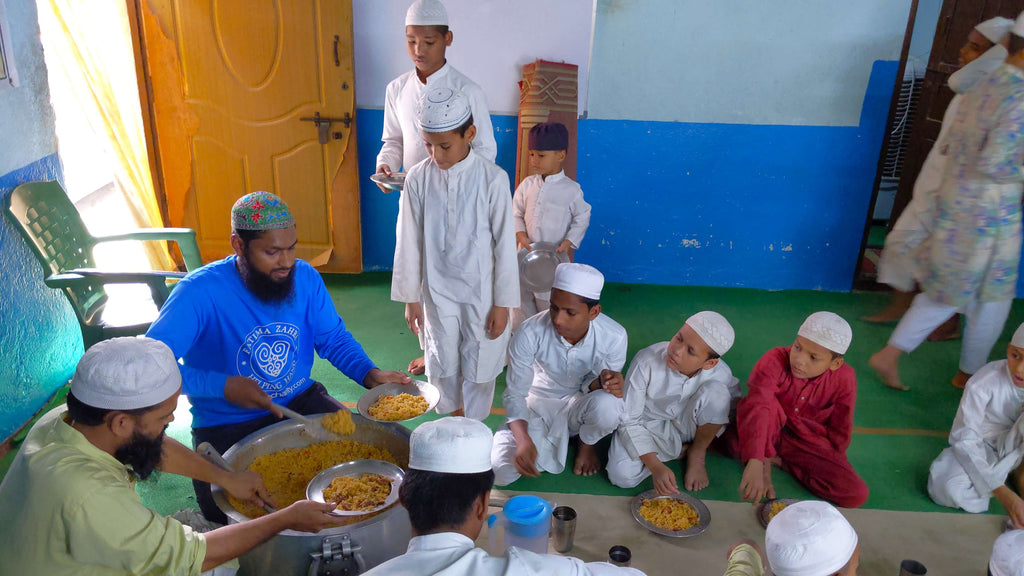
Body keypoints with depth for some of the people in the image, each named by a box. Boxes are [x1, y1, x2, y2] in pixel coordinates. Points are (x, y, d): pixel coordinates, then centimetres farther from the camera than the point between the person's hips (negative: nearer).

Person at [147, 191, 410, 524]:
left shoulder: (305, 277, -5)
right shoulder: (200, 291, -19)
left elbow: (334, 339, 5)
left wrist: (370, 375, -13)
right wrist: (224, 386, -33)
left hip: (301, 402, 4)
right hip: (226, 427, -3)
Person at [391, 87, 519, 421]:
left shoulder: (492, 179, -15)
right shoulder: (418, 178, -9)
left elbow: (504, 244, -9)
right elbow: (409, 242, -1)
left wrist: (502, 304, -7)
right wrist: (410, 298, 3)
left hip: (481, 292, -2)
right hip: (437, 290, 2)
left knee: (479, 368, 11)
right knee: (442, 367, 17)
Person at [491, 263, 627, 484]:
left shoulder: (614, 337, -24)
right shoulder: (529, 333, -28)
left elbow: (590, 385, -9)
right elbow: (515, 394, -18)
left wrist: (604, 381, -35)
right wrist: (523, 440, -35)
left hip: (580, 405, 1)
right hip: (539, 405, 0)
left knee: (607, 404, -37)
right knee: (501, 472, -22)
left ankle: (587, 444, 1)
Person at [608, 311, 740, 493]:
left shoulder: (720, 374, -25)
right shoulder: (646, 361, -30)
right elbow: (629, 420, -22)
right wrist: (656, 467, -30)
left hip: (686, 425, 1)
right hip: (649, 425, -1)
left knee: (717, 391, -28)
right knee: (622, 476, -26)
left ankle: (697, 454, -2)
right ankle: (679, 450, 0)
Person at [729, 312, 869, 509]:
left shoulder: (844, 379, -16)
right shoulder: (774, 361, -27)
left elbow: (839, 433, -1)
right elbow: (757, 408, -41)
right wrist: (755, 463, -52)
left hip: (808, 443, 3)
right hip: (770, 432, -3)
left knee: (857, 494, -17)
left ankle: (780, 462, -4)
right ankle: (765, 464, -16)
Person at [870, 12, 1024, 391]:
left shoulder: (981, 89, 5)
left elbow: (951, 145, 13)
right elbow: (990, 164, -26)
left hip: (953, 206, 8)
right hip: (991, 218, -8)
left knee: (949, 292, 19)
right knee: (993, 297, 13)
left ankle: (889, 355, 16)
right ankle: (969, 373, 30)